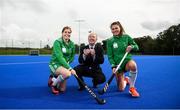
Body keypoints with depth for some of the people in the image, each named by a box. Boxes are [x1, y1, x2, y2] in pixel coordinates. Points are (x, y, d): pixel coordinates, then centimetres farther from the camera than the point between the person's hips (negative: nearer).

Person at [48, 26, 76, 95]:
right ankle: (53, 83, -8)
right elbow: (59, 57, -28)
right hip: (55, 64, -6)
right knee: (68, 73, -38)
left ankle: (53, 78, 33)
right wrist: (70, 68, -35)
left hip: (64, 65, 6)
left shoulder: (72, 44, -1)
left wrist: (67, 63, -9)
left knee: (62, 90, 5)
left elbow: (72, 56, 11)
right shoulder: (57, 42, -18)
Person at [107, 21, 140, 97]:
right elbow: (110, 56, -3)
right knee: (121, 89, -3)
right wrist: (113, 66, -16)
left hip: (127, 60, 0)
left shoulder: (126, 37, 0)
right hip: (117, 64, 0)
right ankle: (125, 80, 35)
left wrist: (131, 46, -15)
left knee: (133, 65, -40)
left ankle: (132, 88, -19)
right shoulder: (110, 41, -2)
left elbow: (136, 47, 8)